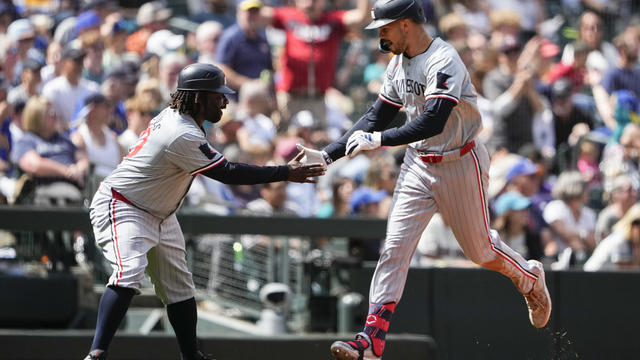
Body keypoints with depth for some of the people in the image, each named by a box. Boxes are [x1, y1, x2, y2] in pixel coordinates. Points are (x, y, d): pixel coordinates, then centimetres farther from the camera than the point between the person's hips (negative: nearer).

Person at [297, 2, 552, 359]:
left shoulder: (443, 61, -23)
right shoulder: (399, 64, 4)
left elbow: (433, 122, -33)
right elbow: (377, 116, 11)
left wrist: (379, 140, -36)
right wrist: (328, 154, 3)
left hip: (460, 165, -7)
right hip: (418, 165, 7)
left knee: (479, 247, 9)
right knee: (395, 249, -6)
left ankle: (531, 279, 42)